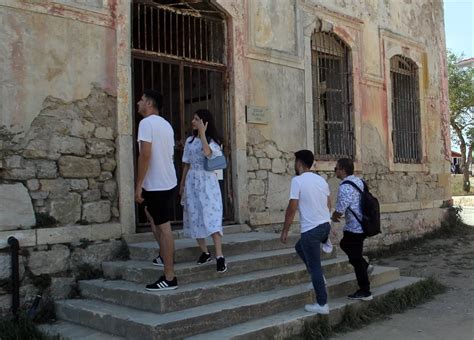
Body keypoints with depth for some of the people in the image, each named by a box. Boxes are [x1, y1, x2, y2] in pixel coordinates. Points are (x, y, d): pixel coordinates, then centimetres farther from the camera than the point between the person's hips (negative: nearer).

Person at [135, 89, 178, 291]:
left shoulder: (146, 123, -12)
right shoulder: (166, 124, 15)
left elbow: (145, 155, -21)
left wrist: (138, 185, -19)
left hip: (156, 184, -10)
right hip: (167, 181, 10)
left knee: (163, 227, -8)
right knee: (150, 212, 29)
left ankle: (169, 278, -4)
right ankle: (165, 255, 32)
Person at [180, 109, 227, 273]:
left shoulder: (213, 141, -3)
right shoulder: (190, 140, 11)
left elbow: (207, 152, -26)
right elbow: (186, 164, 14)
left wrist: (202, 132, -18)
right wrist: (182, 184, 11)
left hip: (208, 182, -5)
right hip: (192, 182, 5)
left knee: (212, 218, -13)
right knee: (195, 218, 4)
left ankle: (219, 256, -13)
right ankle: (205, 252, 16)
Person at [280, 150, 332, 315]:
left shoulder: (297, 180, -12)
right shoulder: (321, 179, 10)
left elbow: (292, 208, -14)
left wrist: (285, 230, -5)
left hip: (311, 229, -8)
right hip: (325, 225, 8)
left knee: (315, 267, 1)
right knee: (300, 247, 29)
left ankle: (322, 305, 7)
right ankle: (317, 277, 26)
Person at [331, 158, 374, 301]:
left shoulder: (344, 187, -22)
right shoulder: (359, 181, 6)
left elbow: (339, 211, -20)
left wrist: (333, 217, 2)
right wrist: (338, 214, 17)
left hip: (354, 228, -9)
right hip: (363, 225, 9)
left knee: (356, 259, 3)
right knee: (345, 244, 29)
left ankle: (364, 292, 13)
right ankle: (365, 266, 27)